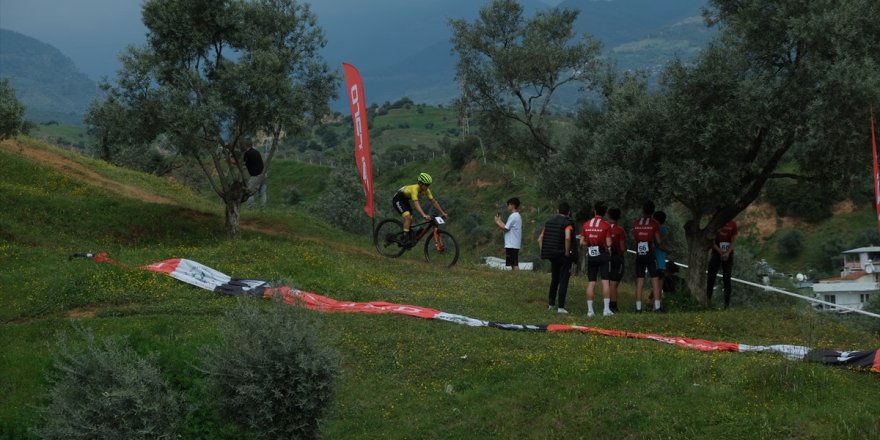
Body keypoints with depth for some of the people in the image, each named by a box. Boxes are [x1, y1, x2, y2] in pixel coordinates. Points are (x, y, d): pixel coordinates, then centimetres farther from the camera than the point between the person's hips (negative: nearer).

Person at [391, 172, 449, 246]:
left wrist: (443, 213, -17)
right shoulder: (415, 188, -36)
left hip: (405, 200, 8)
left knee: (410, 220, 3)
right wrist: (424, 215, -59)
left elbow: (434, 201, -10)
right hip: (398, 199, -8)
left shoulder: (426, 190, -14)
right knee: (407, 217, -24)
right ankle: (405, 239, -24)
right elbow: (416, 204, -48)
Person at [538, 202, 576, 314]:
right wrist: (567, 252, -19)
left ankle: (551, 303, 29)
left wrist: (543, 252, 14)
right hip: (564, 256, -6)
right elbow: (567, 238, -30)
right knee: (563, 280, -3)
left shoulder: (549, 222, 9)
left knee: (554, 279, 21)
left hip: (552, 255, 6)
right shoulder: (567, 223, -11)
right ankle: (561, 307, -7)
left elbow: (540, 239, 10)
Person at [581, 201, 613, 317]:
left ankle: (590, 309, 4)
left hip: (591, 256, 3)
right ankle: (606, 308, -5)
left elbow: (582, 242, 2)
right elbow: (608, 243, -12)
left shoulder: (586, 225, 2)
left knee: (591, 283, 6)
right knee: (606, 281, -1)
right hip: (603, 254, -3)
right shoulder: (605, 225, -9)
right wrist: (603, 243, 9)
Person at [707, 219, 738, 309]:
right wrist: (721, 252, -13)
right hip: (716, 253, 0)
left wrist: (727, 253, -14)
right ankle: (708, 299, 3)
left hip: (728, 255, 0)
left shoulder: (732, 224, -1)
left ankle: (727, 303, -1)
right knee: (711, 277, -4)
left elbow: (733, 241, -1)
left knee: (727, 278, -2)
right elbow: (712, 241, -4)